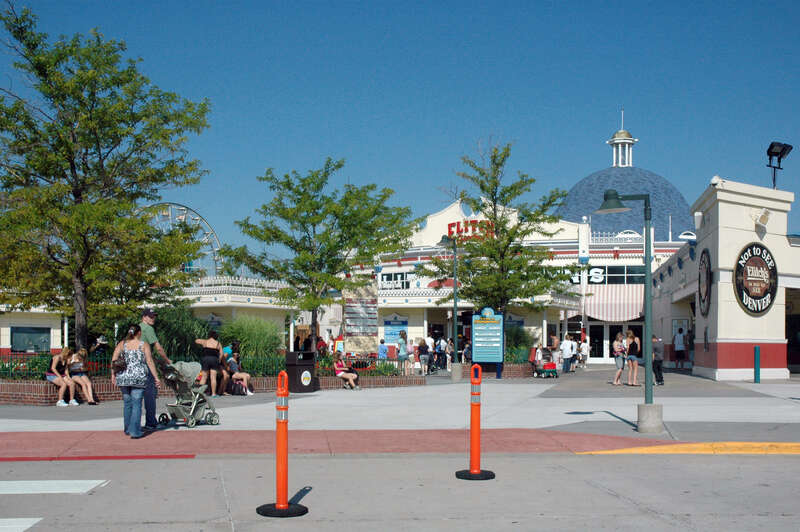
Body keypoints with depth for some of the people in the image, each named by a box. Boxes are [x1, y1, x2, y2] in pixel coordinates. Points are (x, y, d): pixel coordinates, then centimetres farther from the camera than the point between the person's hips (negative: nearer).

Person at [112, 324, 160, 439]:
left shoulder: (122, 344, 8)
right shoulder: (144, 345, 1)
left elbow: (114, 360, 0)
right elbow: (150, 362, -4)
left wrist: (113, 375, 6)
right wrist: (156, 378, -1)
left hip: (123, 377, 3)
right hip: (139, 378, -3)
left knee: (127, 403, 17)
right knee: (136, 404, -1)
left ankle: (127, 429, 27)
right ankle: (135, 432, -7)